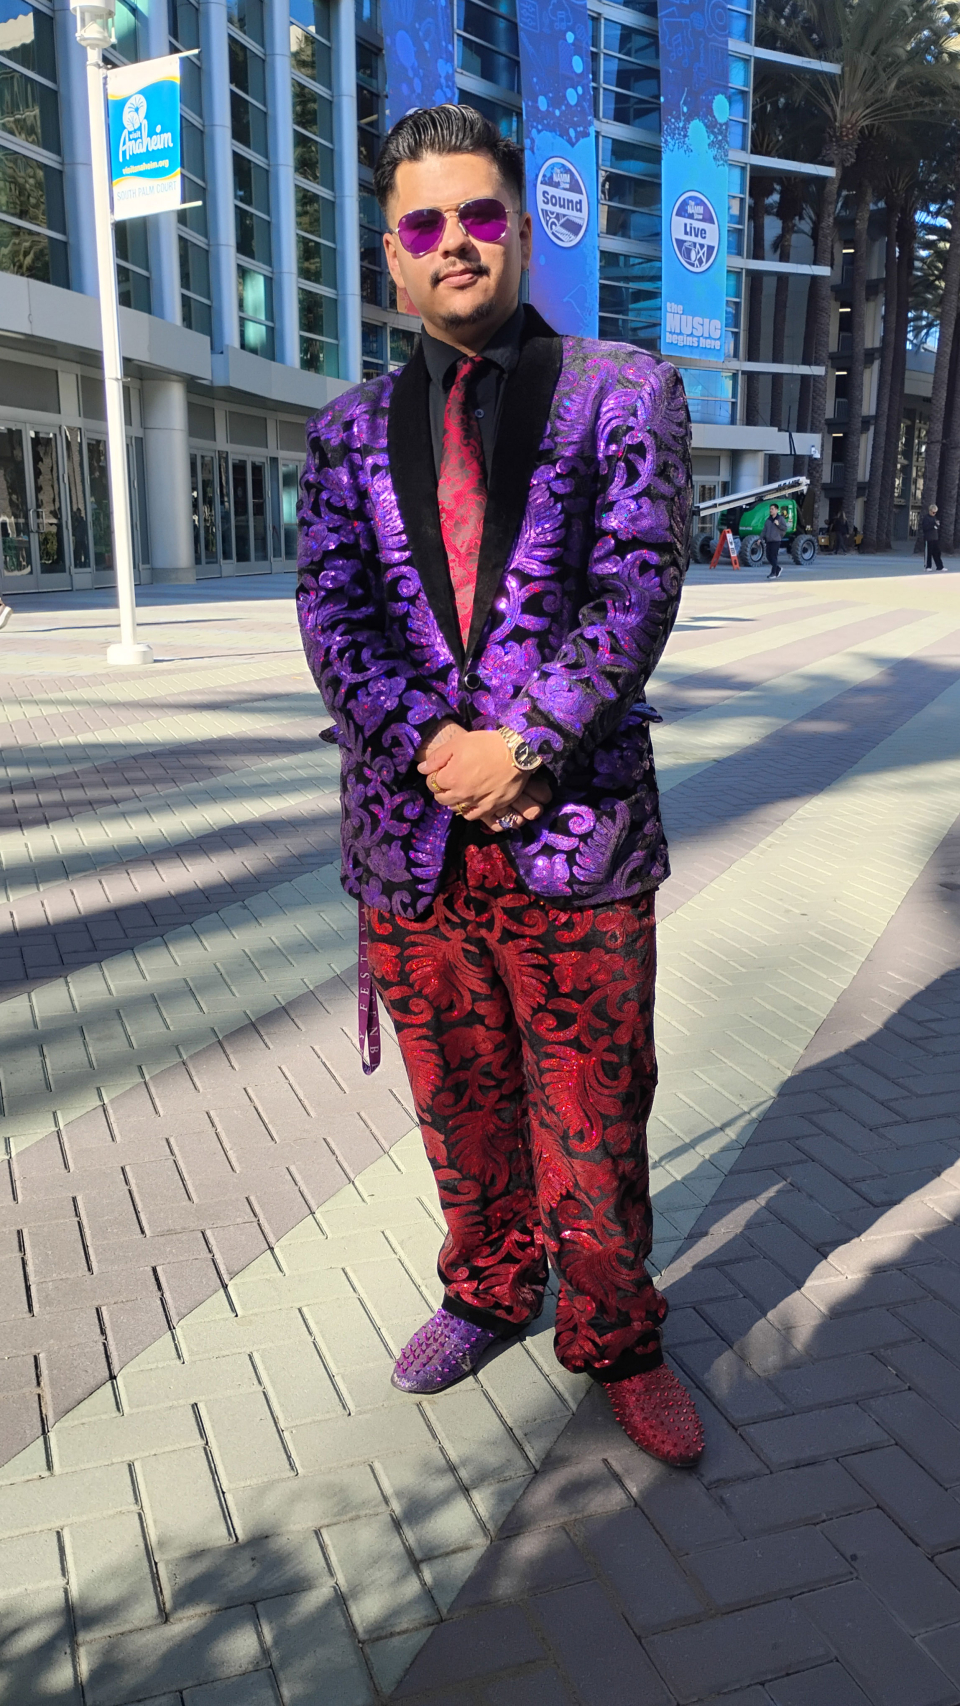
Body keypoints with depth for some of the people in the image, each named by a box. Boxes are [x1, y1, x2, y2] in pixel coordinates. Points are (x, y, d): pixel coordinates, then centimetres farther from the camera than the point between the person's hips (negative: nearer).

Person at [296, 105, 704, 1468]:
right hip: (409, 838, 3)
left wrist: (522, 748, -16)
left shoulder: (625, 393, 3)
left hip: (577, 836, -2)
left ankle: (615, 1340, 31)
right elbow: (333, 615, -1)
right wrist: (433, 748, -16)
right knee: (461, 1110, 17)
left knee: (594, 1121, 8)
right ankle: (488, 1292, 42)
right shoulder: (353, 432, 10)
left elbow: (638, 586, -7)